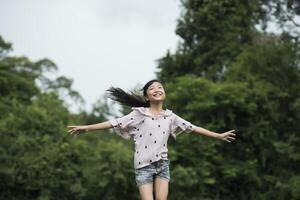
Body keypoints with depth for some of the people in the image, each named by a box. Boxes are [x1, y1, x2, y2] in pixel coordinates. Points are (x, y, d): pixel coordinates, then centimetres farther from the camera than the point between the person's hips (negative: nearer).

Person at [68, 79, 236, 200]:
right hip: (144, 165, -3)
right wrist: (86, 127, -14)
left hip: (162, 164, 3)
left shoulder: (170, 116, 8)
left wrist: (219, 136, 14)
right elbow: (115, 123, -7)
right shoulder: (139, 114, -3)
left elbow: (192, 128, 12)